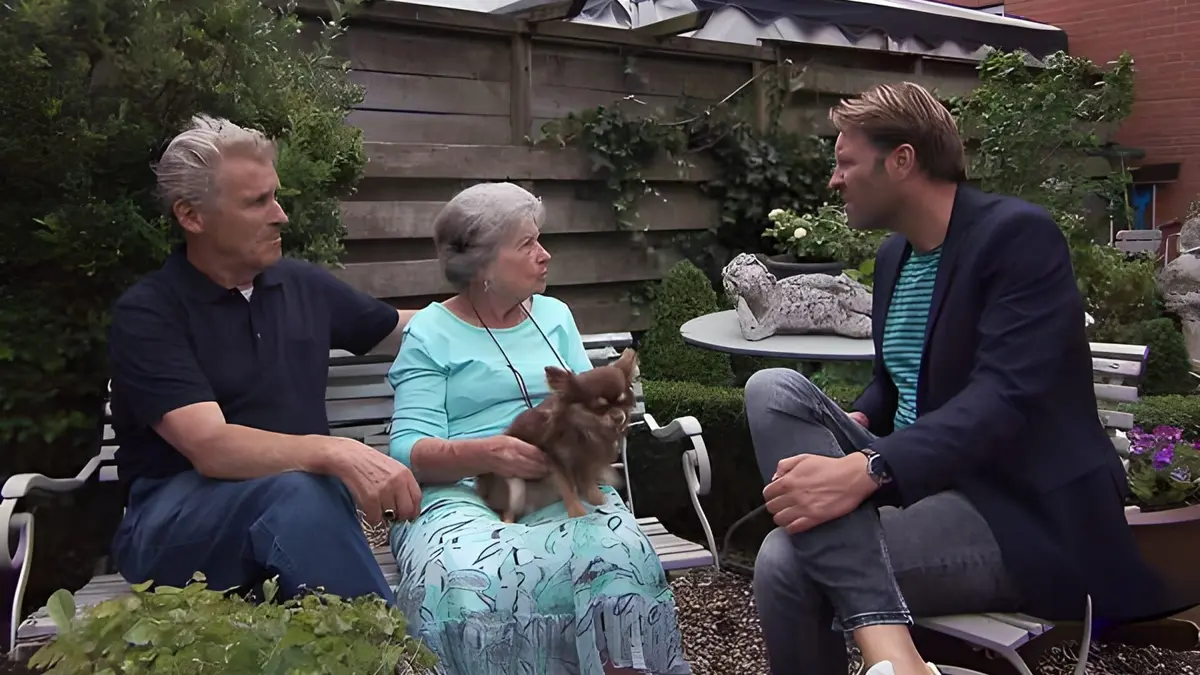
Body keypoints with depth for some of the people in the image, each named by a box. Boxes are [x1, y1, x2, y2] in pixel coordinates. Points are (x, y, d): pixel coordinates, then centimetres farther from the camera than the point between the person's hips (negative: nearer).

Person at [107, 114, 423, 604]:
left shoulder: (303, 284, 10)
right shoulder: (147, 312, -9)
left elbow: (404, 328, 27)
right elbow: (211, 447, -23)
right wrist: (336, 453, -38)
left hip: (299, 498, 4)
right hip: (173, 523, -4)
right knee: (294, 493, -36)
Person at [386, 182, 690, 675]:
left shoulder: (555, 315, 19)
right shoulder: (430, 333, 4)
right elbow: (409, 450, -5)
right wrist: (485, 453, -23)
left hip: (566, 487, 3)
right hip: (462, 492, -3)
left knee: (619, 556, -30)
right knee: (468, 583, -36)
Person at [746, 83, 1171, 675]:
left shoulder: (1018, 233, -12)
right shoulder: (894, 253, 13)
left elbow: (1006, 397, -24)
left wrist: (864, 470, -36)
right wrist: (851, 427, -1)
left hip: (1026, 515, -9)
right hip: (921, 485, 9)